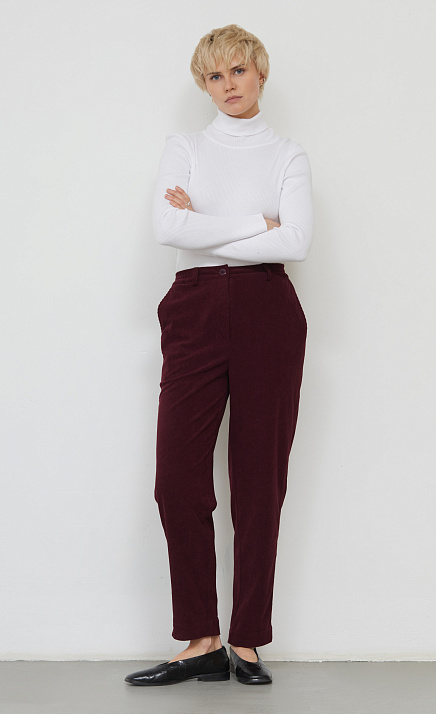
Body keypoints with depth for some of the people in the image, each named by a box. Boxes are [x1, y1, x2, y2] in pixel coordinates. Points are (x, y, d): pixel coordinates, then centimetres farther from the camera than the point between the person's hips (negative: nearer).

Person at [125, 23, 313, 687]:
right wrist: (259, 222, -6)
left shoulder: (289, 156, 10)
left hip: (268, 313, -1)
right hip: (196, 309, 1)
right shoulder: (184, 148, 13)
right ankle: (202, 643, 4)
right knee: (179, 476, -6)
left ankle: (247, 643, 8)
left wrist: (204, 229, -6)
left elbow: (297, 242, -7)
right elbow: (169, 228, -5)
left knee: (260, 478, -1)